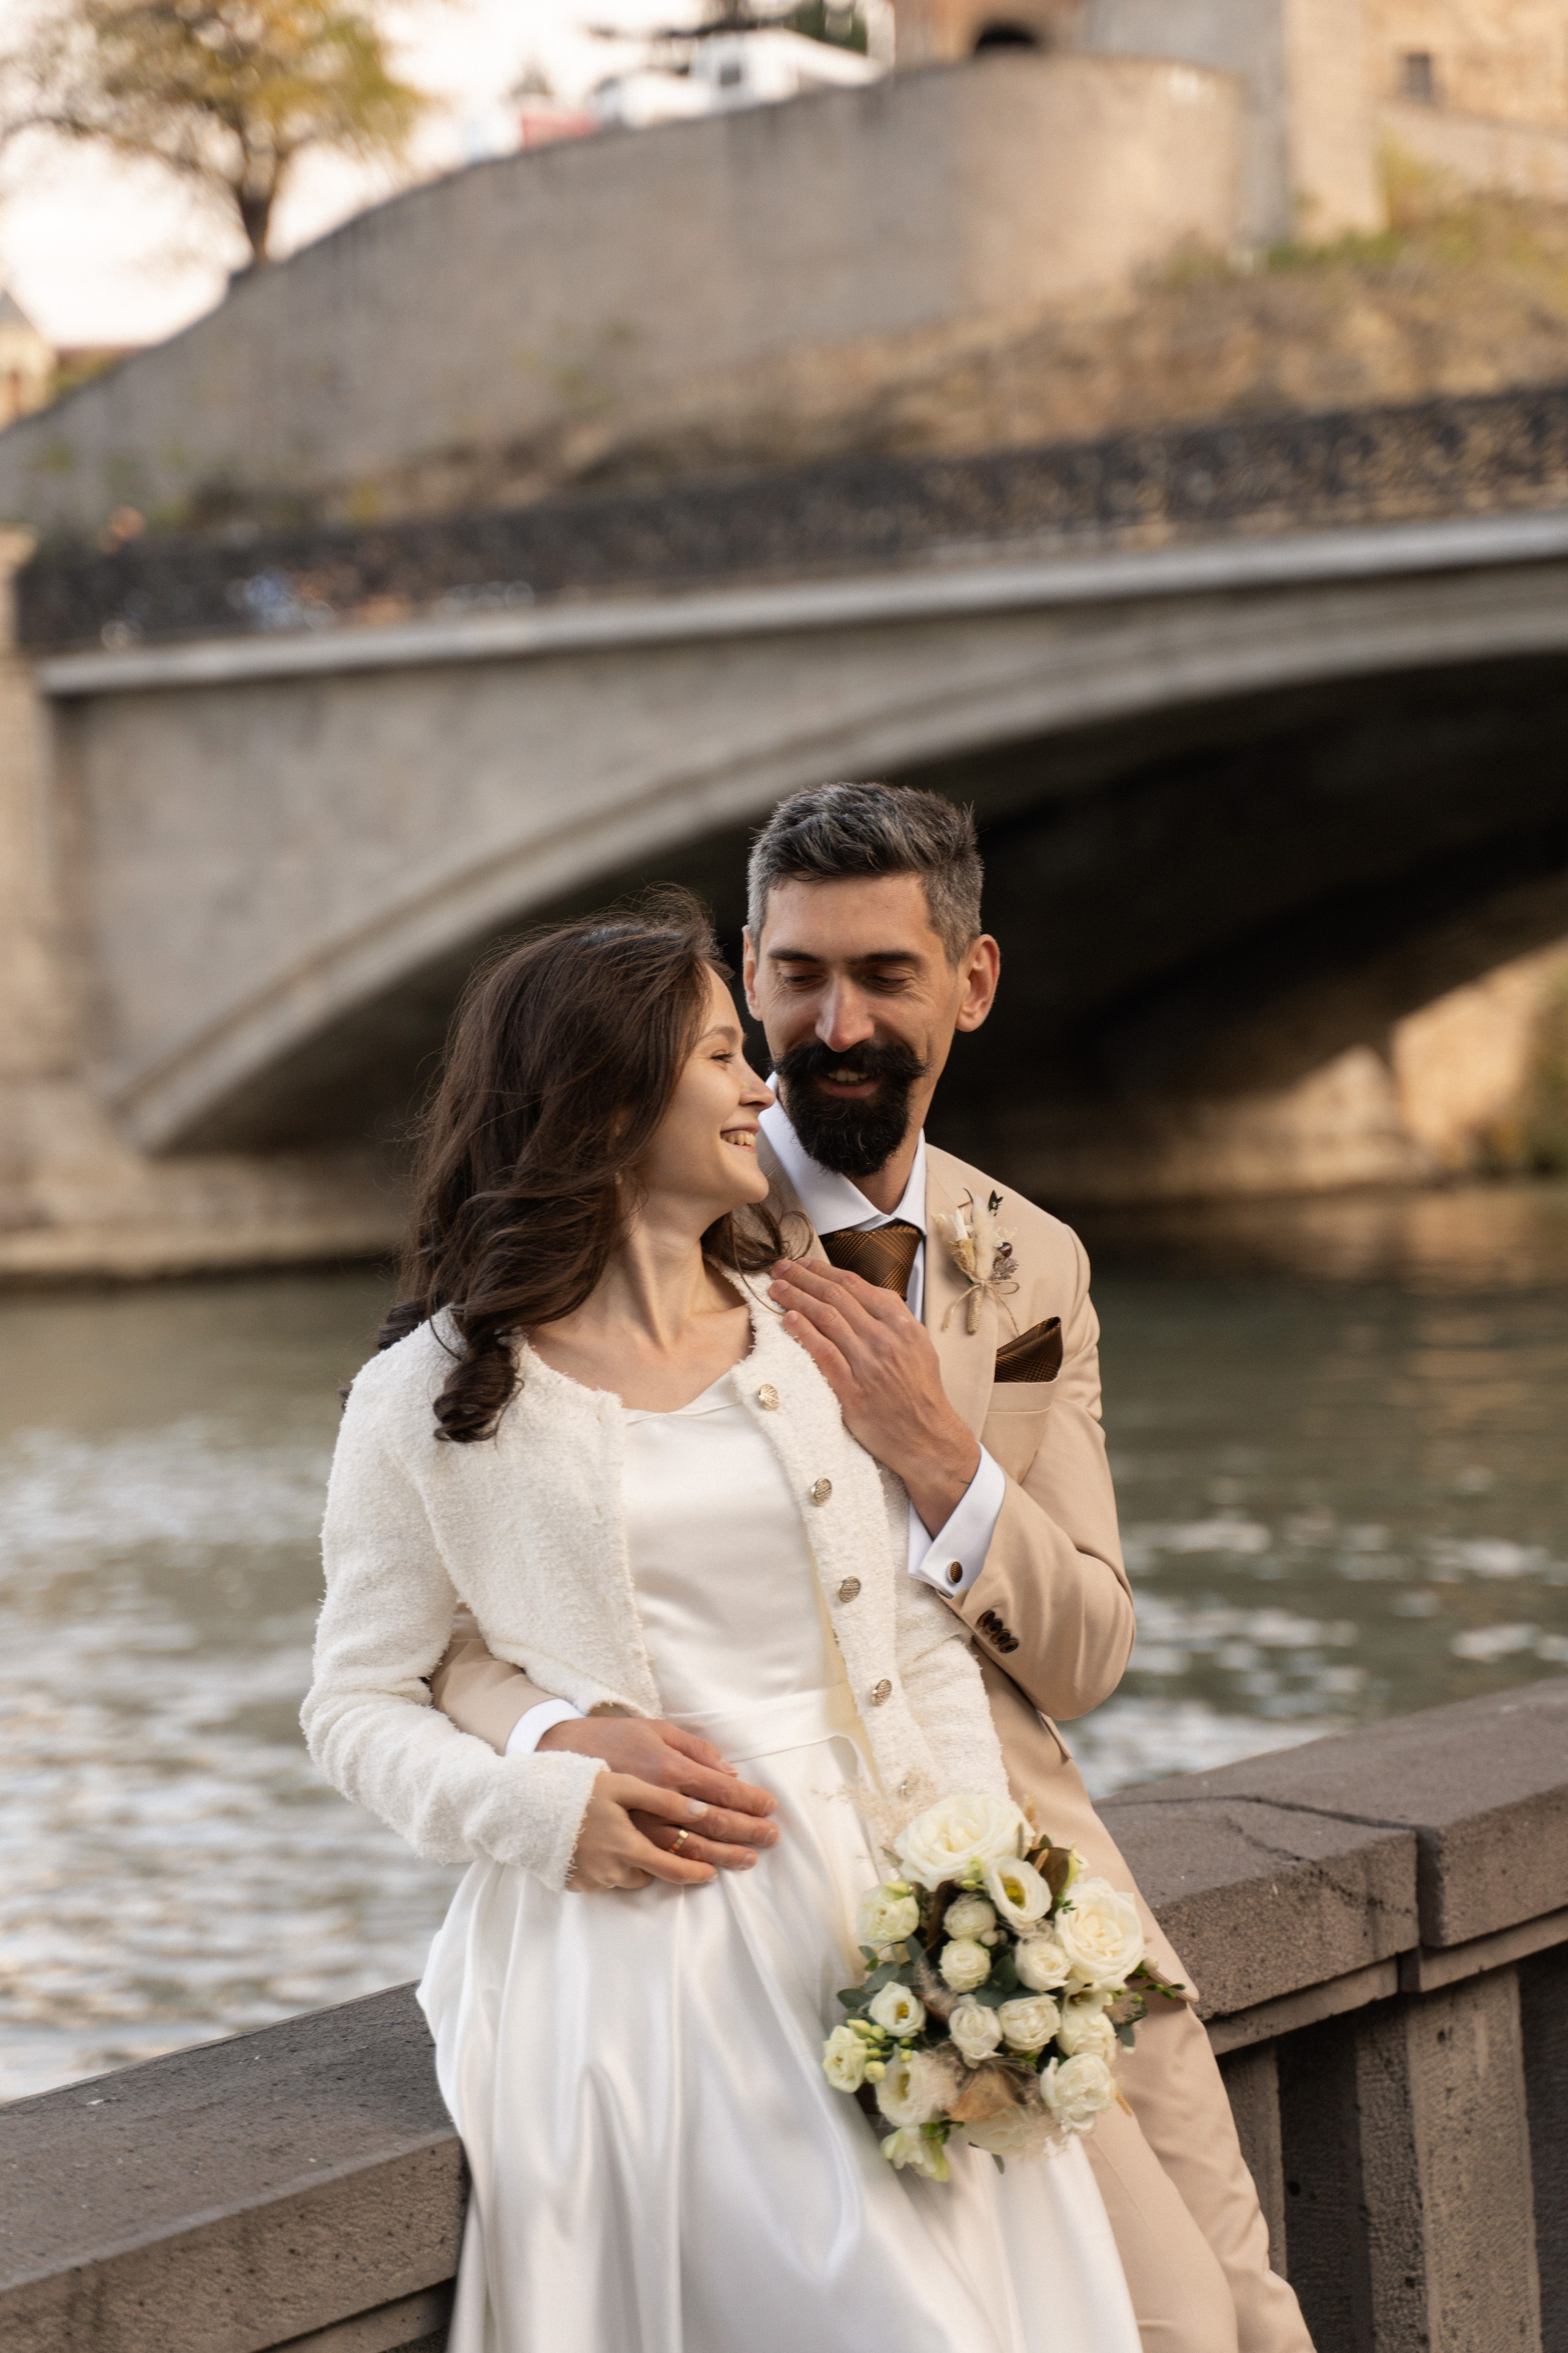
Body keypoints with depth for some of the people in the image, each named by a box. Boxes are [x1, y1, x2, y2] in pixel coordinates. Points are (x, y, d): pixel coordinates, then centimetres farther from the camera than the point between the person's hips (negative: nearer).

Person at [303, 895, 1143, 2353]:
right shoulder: (432, 1397, 3)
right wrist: (540, 1807, -12)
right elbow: (357, 1703, 6)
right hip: (632, 1941, -4)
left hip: (865, 1904, 4)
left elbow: (927, 1645, 11)